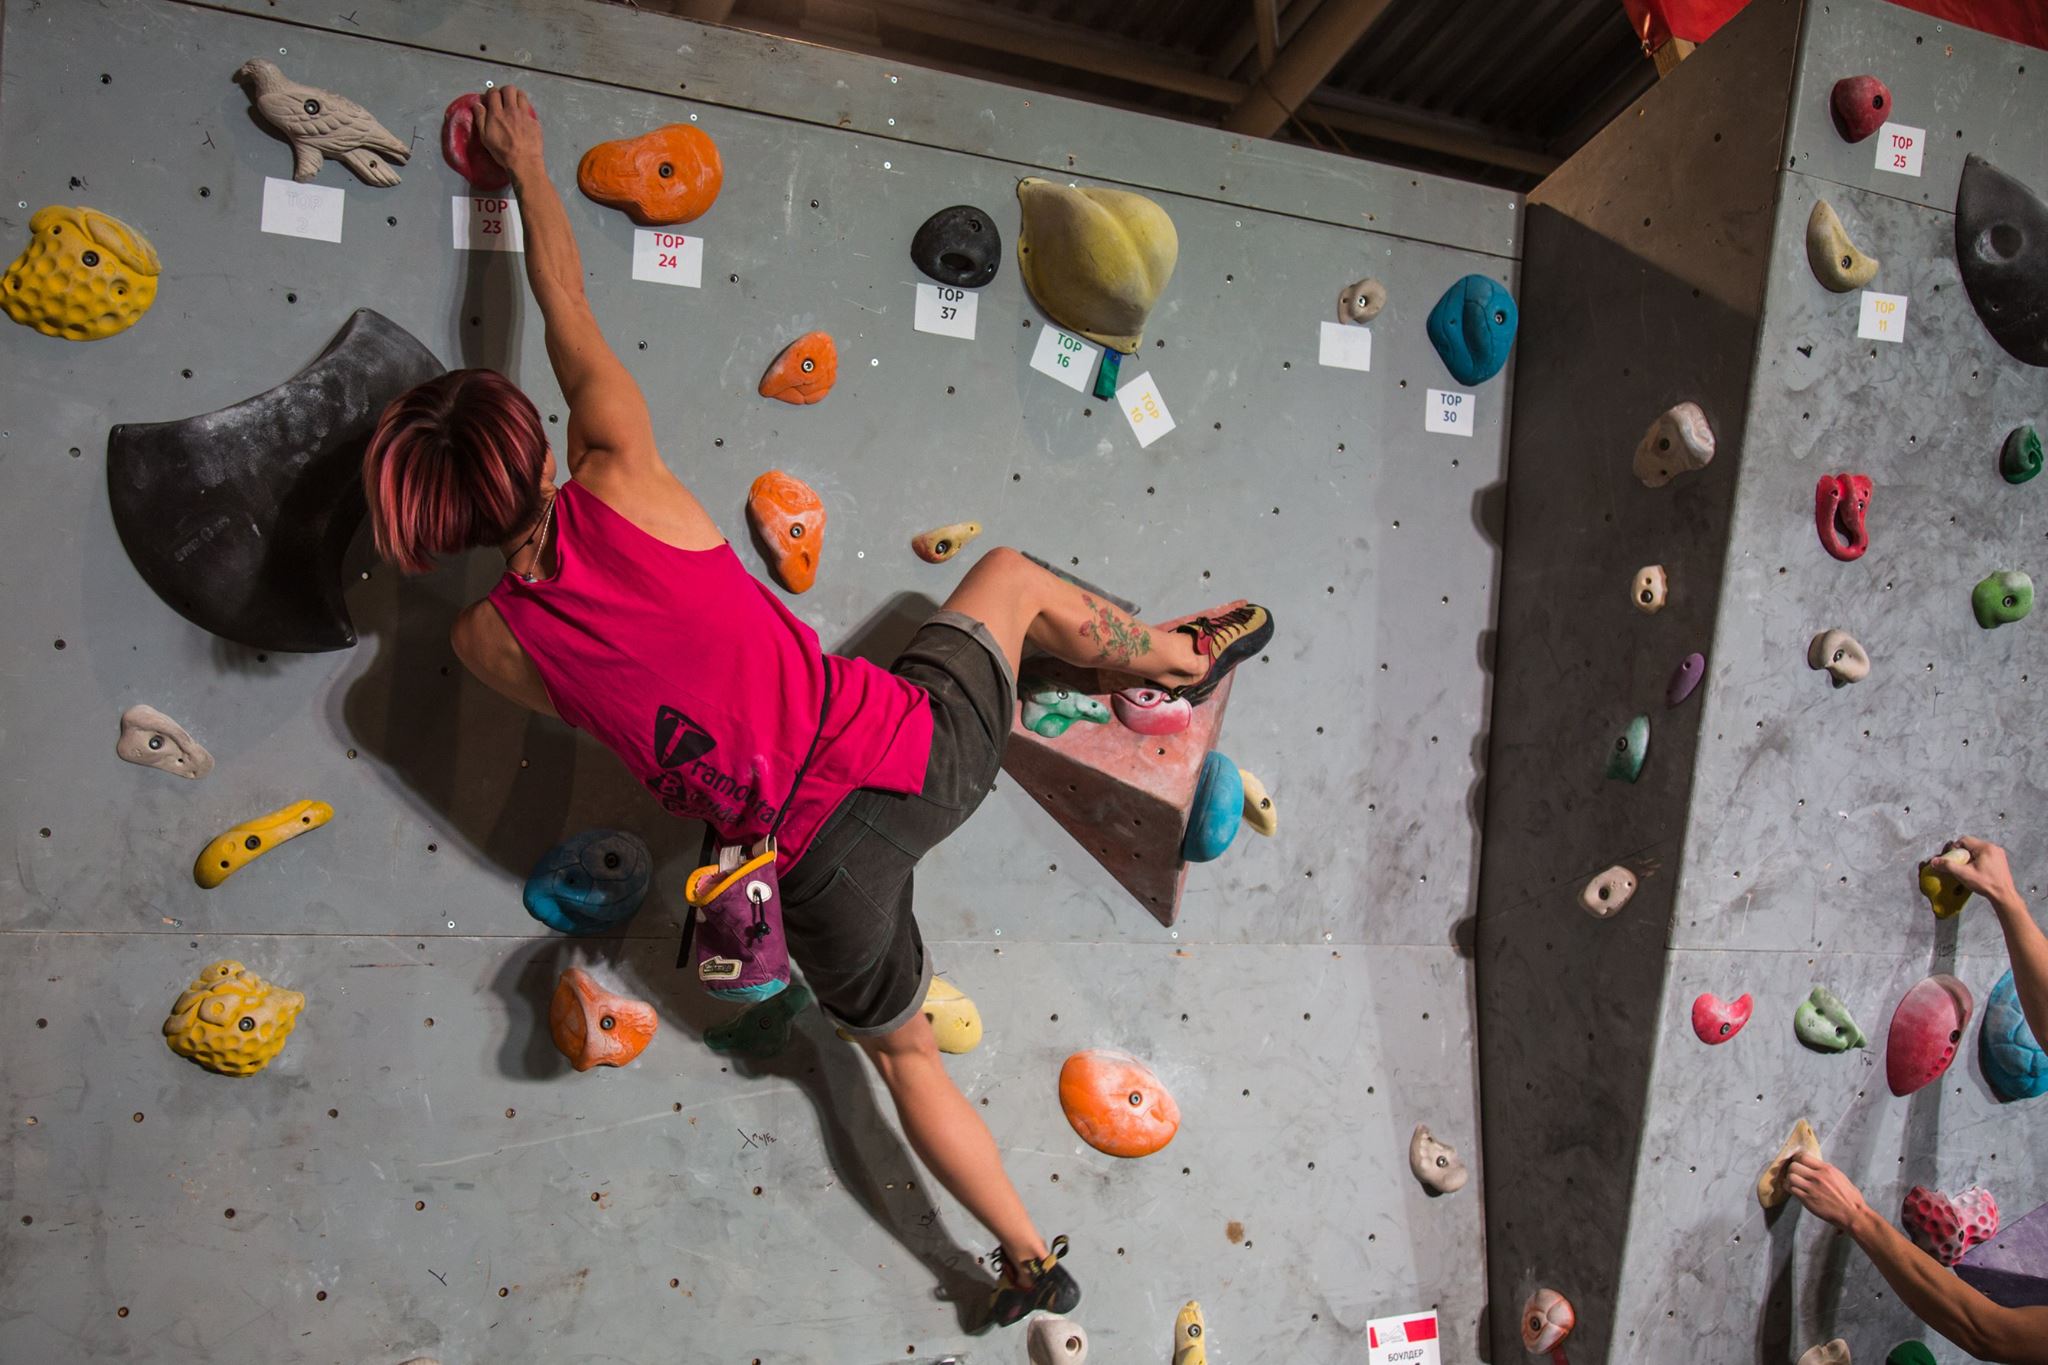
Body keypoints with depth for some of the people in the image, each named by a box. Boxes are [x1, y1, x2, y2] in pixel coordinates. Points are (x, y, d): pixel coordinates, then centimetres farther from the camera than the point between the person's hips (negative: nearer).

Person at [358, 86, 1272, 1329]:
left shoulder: (487, 642, -7)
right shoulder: (624, 486, -11)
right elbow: (571, 311, 6)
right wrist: (528, 165, 22)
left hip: (820, 862, 1)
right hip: (913, 752, -1)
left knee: (904, 1051, 29)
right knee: (1015, 578, 29)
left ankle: (1033, 1262, 42)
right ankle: (1188, 660, 51)